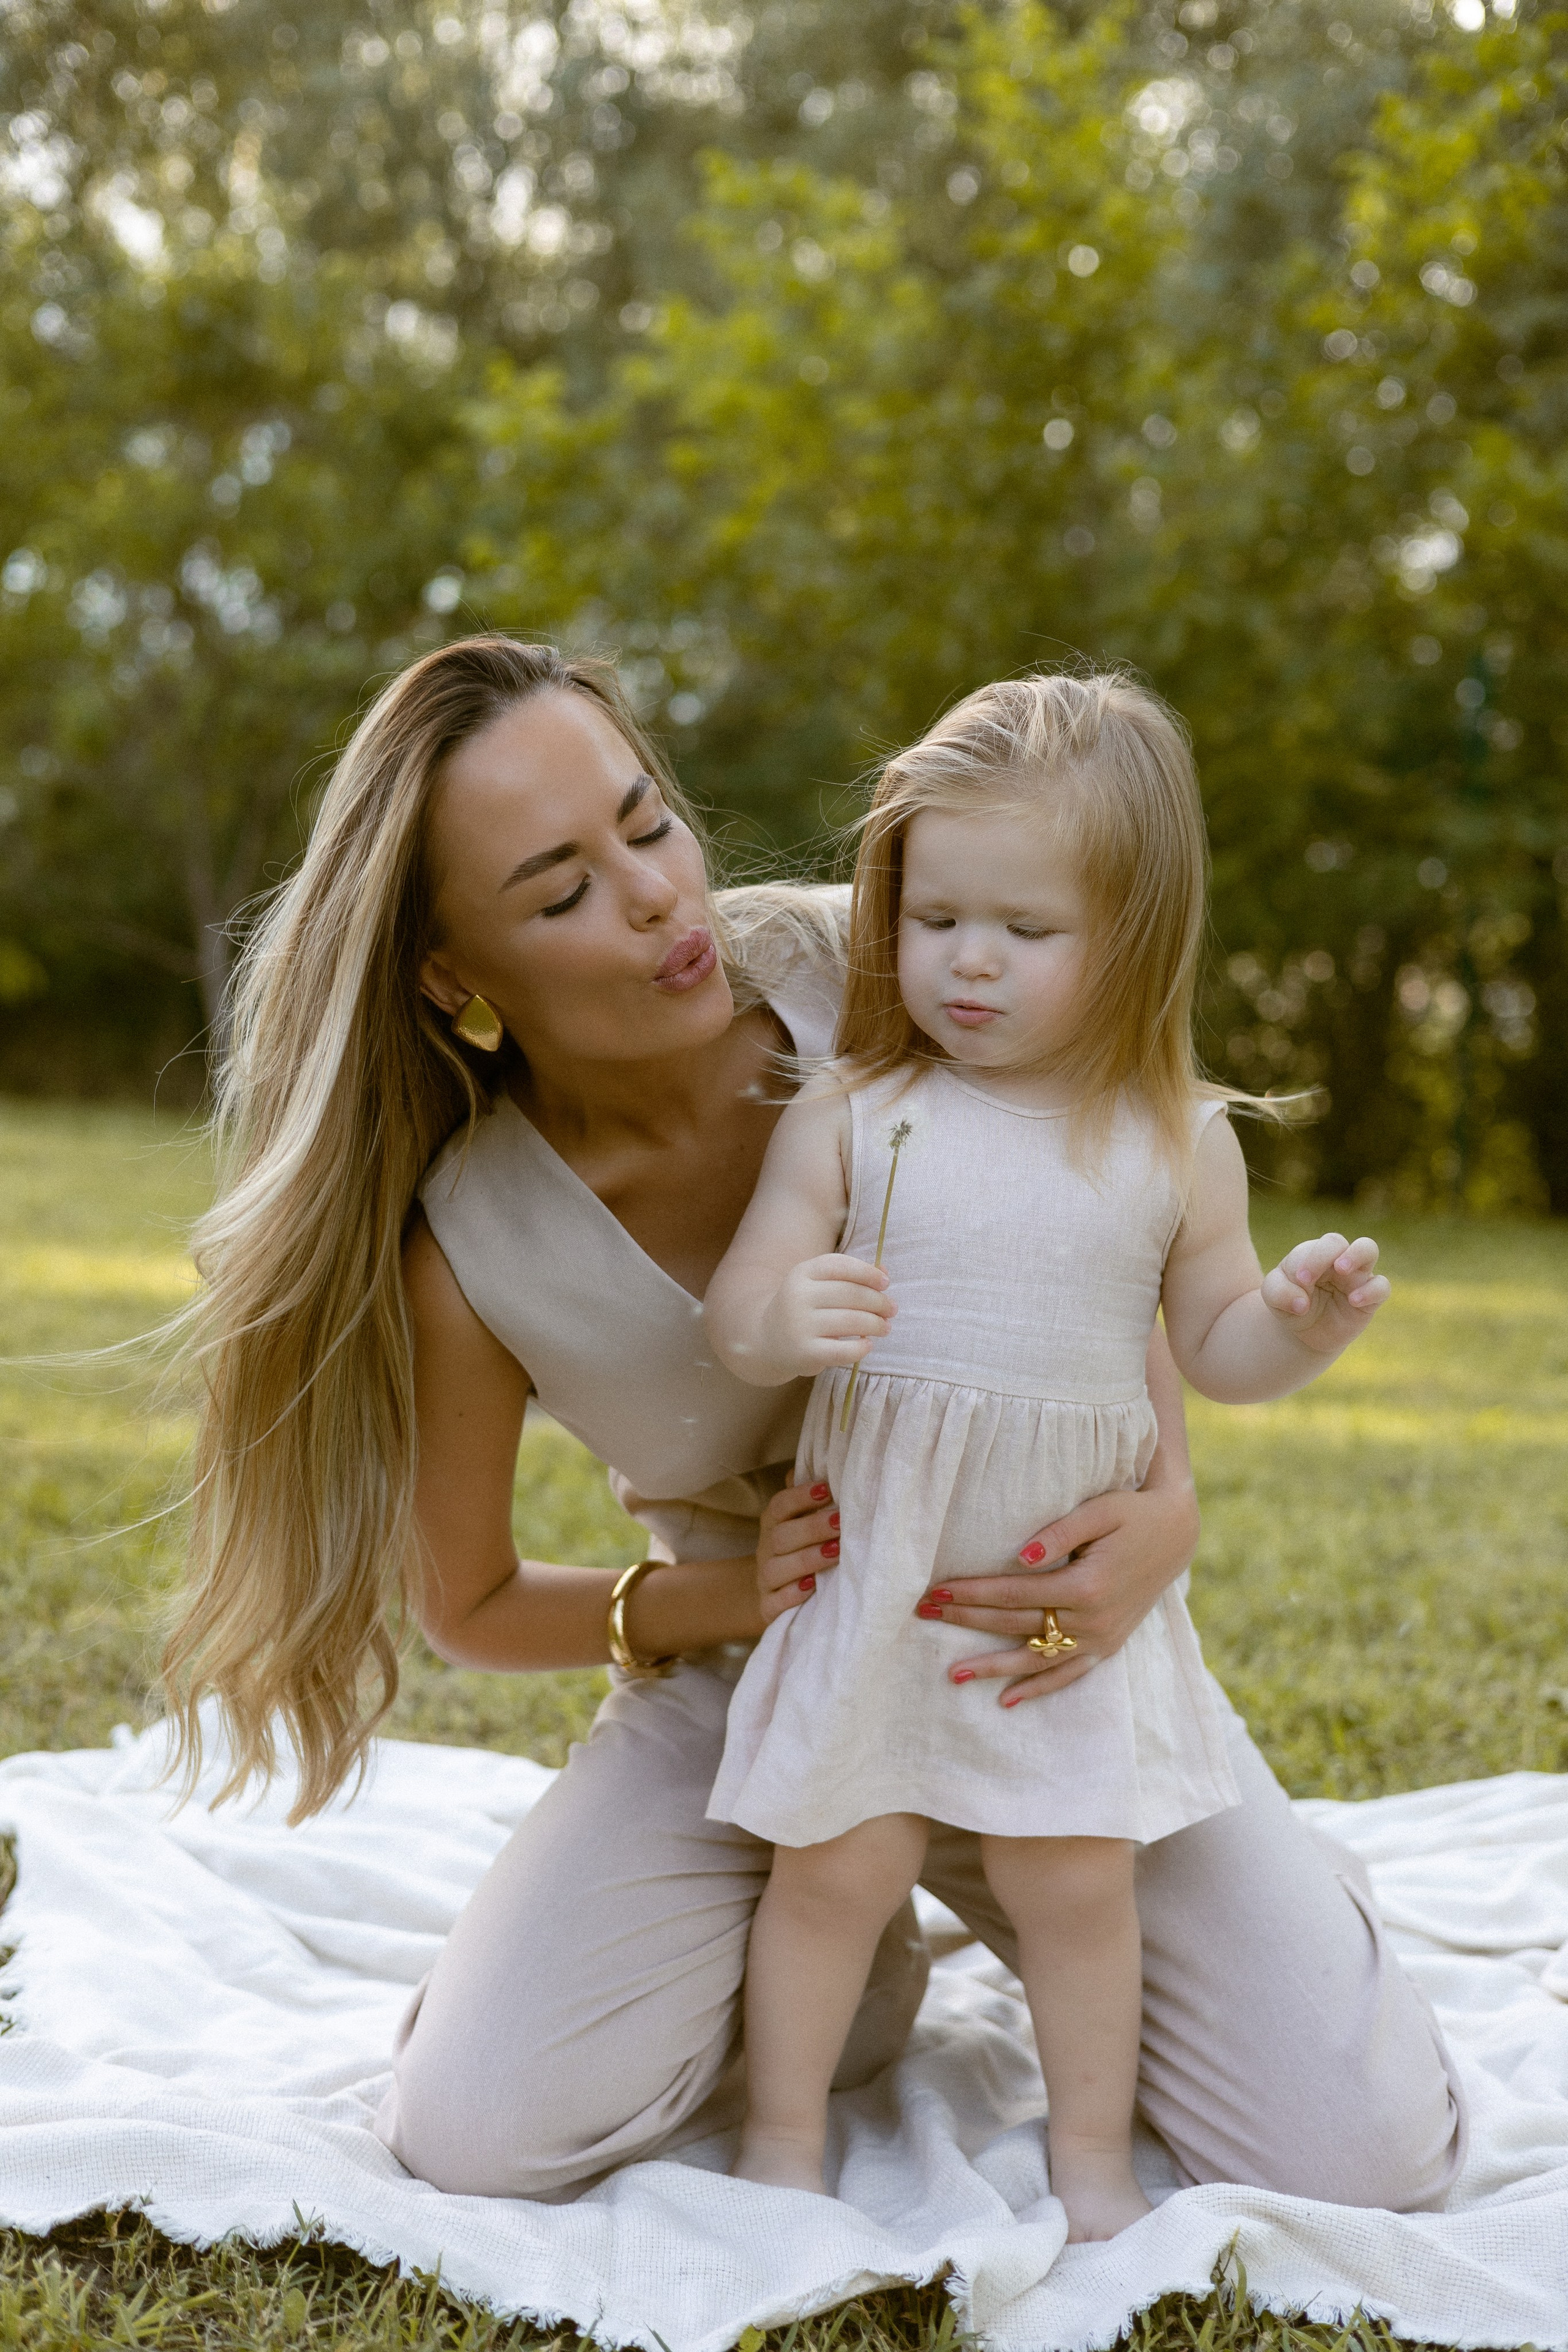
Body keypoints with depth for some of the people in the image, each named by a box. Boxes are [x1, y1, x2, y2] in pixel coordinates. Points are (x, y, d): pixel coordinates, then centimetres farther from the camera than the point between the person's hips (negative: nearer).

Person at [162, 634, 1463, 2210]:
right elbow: (470, 1607, -1)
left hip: (1040, 1656, 0)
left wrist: (1165, 1512, -24)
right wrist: (723, 1597, -20)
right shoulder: (468, 1255, -19)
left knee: (1362, 2158, -13)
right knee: (477, 2137, -18)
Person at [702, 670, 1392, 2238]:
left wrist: (1301, 1320, -16)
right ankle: (782, 2136, 25)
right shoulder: (848, 1119, -6)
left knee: (1075, 1875, 6)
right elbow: (733, 1315, -7)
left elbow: (1217, 1347, 6)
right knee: (841, 1860, 3)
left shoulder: (1176, 1142, -2)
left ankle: (1092, 2157, 26)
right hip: (874, 1567, -1)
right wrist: (784, 1320, -30)